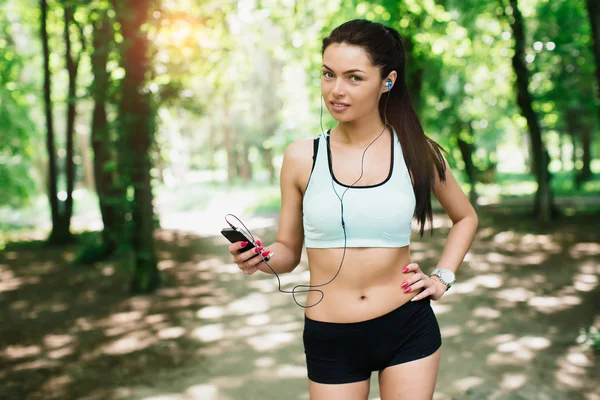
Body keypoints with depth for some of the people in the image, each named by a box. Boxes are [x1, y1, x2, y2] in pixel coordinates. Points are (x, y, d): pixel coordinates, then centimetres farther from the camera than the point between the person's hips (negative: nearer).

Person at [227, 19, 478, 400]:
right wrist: (261, 258, -18)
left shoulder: (416, 151, -4)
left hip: (408, 329, 0)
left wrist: (443, 277, 3)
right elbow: (289, 252, 3)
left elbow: (466, 217, 14)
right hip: (330, 339, 0)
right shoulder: (302, 157, -6)